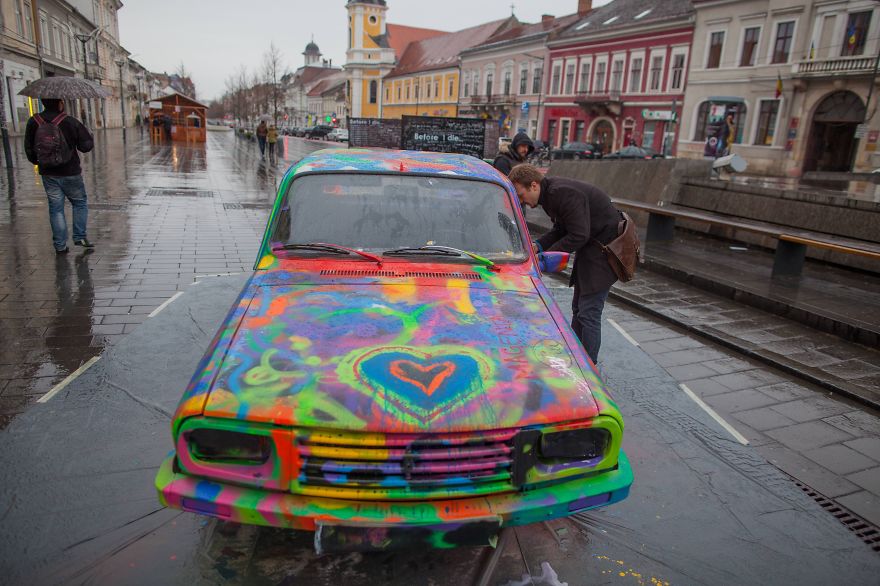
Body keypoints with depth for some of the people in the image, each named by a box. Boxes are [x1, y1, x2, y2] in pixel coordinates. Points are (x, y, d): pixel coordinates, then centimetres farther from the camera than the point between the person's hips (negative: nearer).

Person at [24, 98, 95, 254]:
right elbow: (86, 145, -6)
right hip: (70, 173, -3)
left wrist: (39, 162, 22)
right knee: (80, 203, 15)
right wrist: (89, 134, 15)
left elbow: (29, 149, 4)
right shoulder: (70, 122, -13)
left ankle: (60, 245, 10)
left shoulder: (33, 122, -2)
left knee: (56, 208, 8)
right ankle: (80, 237, 9)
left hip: (48, 175, 3)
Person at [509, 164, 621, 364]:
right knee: (579, 309, 16)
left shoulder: (563, 193, -26)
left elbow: (579, 235, -27)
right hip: (590, 246, 10)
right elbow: (561, 229, 12)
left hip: (606, 246, -10)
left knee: (588, 314, -9)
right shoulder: (550, 192, 5)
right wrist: (538, 245, -4)